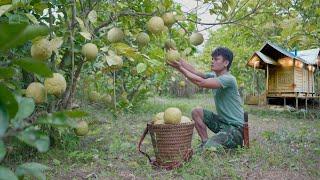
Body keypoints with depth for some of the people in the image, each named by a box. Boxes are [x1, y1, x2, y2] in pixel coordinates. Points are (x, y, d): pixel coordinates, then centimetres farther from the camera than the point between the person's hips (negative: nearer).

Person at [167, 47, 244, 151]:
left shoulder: (228, 79, -21)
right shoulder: (214, 76, 6)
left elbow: (200, 82, -30)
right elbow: (195, 72, -5)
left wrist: (180, 68, -28)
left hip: (236, 127, -8)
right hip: (222, 121, 8)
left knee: (207, 150, -22)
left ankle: (235, 144, 5)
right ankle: (205, 142, 7)